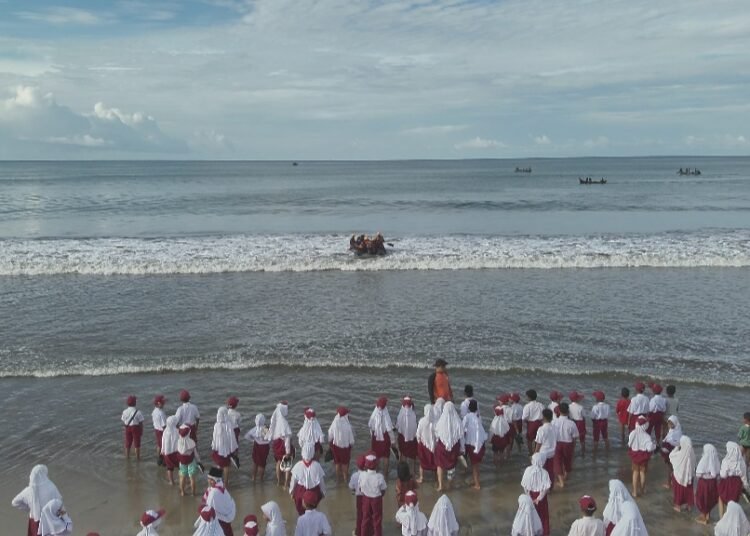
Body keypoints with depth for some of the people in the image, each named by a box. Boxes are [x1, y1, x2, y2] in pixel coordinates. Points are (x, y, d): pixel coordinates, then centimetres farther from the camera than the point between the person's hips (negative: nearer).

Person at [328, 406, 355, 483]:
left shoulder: (334, 425, -24)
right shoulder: (348, 426, -28)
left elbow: (330, 437, -9)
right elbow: (351, 439, -15)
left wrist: (330, 444, 10)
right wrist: (352, 444, 7)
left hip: (336, 446, 2)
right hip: (345, 447, -1)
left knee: (337, 463, 23)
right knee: (345, 463, 23)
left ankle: (338, 477, 39)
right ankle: (345, 477, 37)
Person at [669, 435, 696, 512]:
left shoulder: (679, 454, -27)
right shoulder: (691, 453, -14)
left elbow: (671, 455, -8)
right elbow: (693, 464, -1)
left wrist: (677, 447, -2)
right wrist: (692, 473, 15)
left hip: (679, 474, -4)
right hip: (689, 475, 4)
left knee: (679, 489, 15)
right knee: (688, 489, 20)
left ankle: (678, 506, 27)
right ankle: (689, 506, 33)